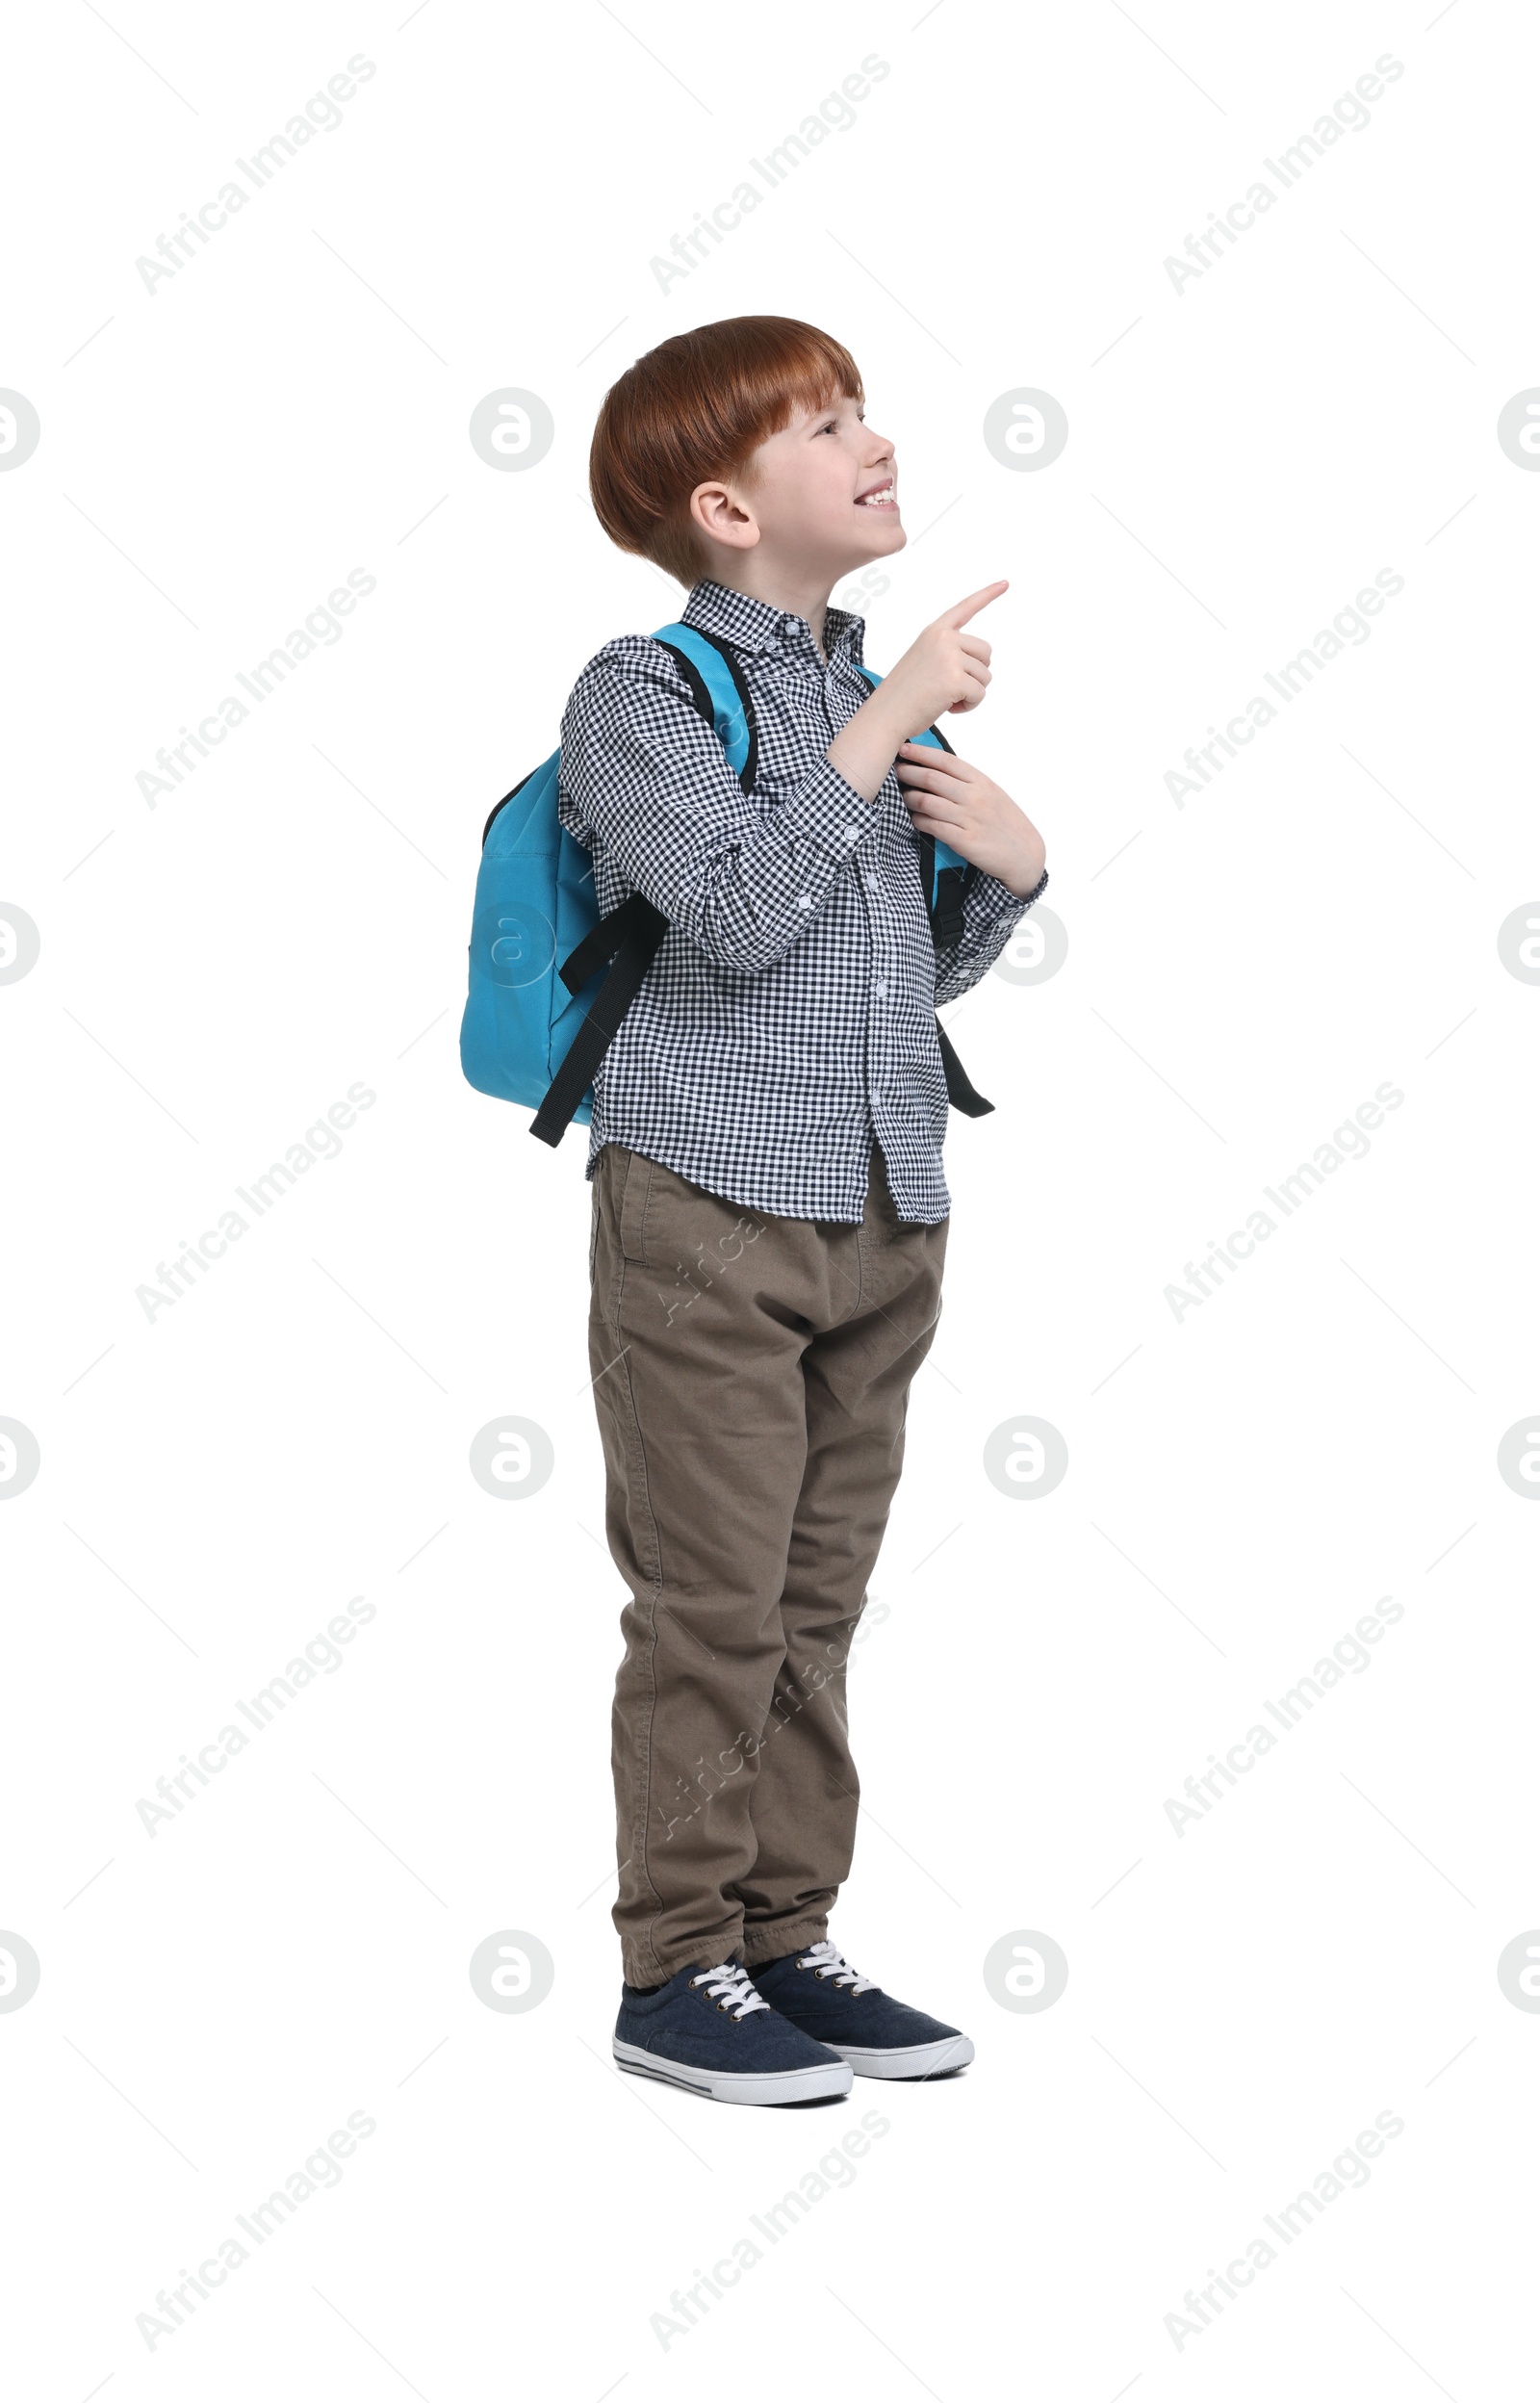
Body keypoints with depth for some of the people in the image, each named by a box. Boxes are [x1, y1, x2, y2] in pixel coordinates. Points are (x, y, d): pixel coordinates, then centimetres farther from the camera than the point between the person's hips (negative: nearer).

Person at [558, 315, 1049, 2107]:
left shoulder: (868, 699, 15)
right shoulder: (642, 693, -6)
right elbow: (741, 911, -22)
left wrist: (1011, 866, 3)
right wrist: (890, 725, -17)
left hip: (882, 1220, 7)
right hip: (711, 1216, -7)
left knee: (816, 1604, 11)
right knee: (714, 1609, -2)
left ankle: (785, 1938, 21)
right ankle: (676, 1971, 8)